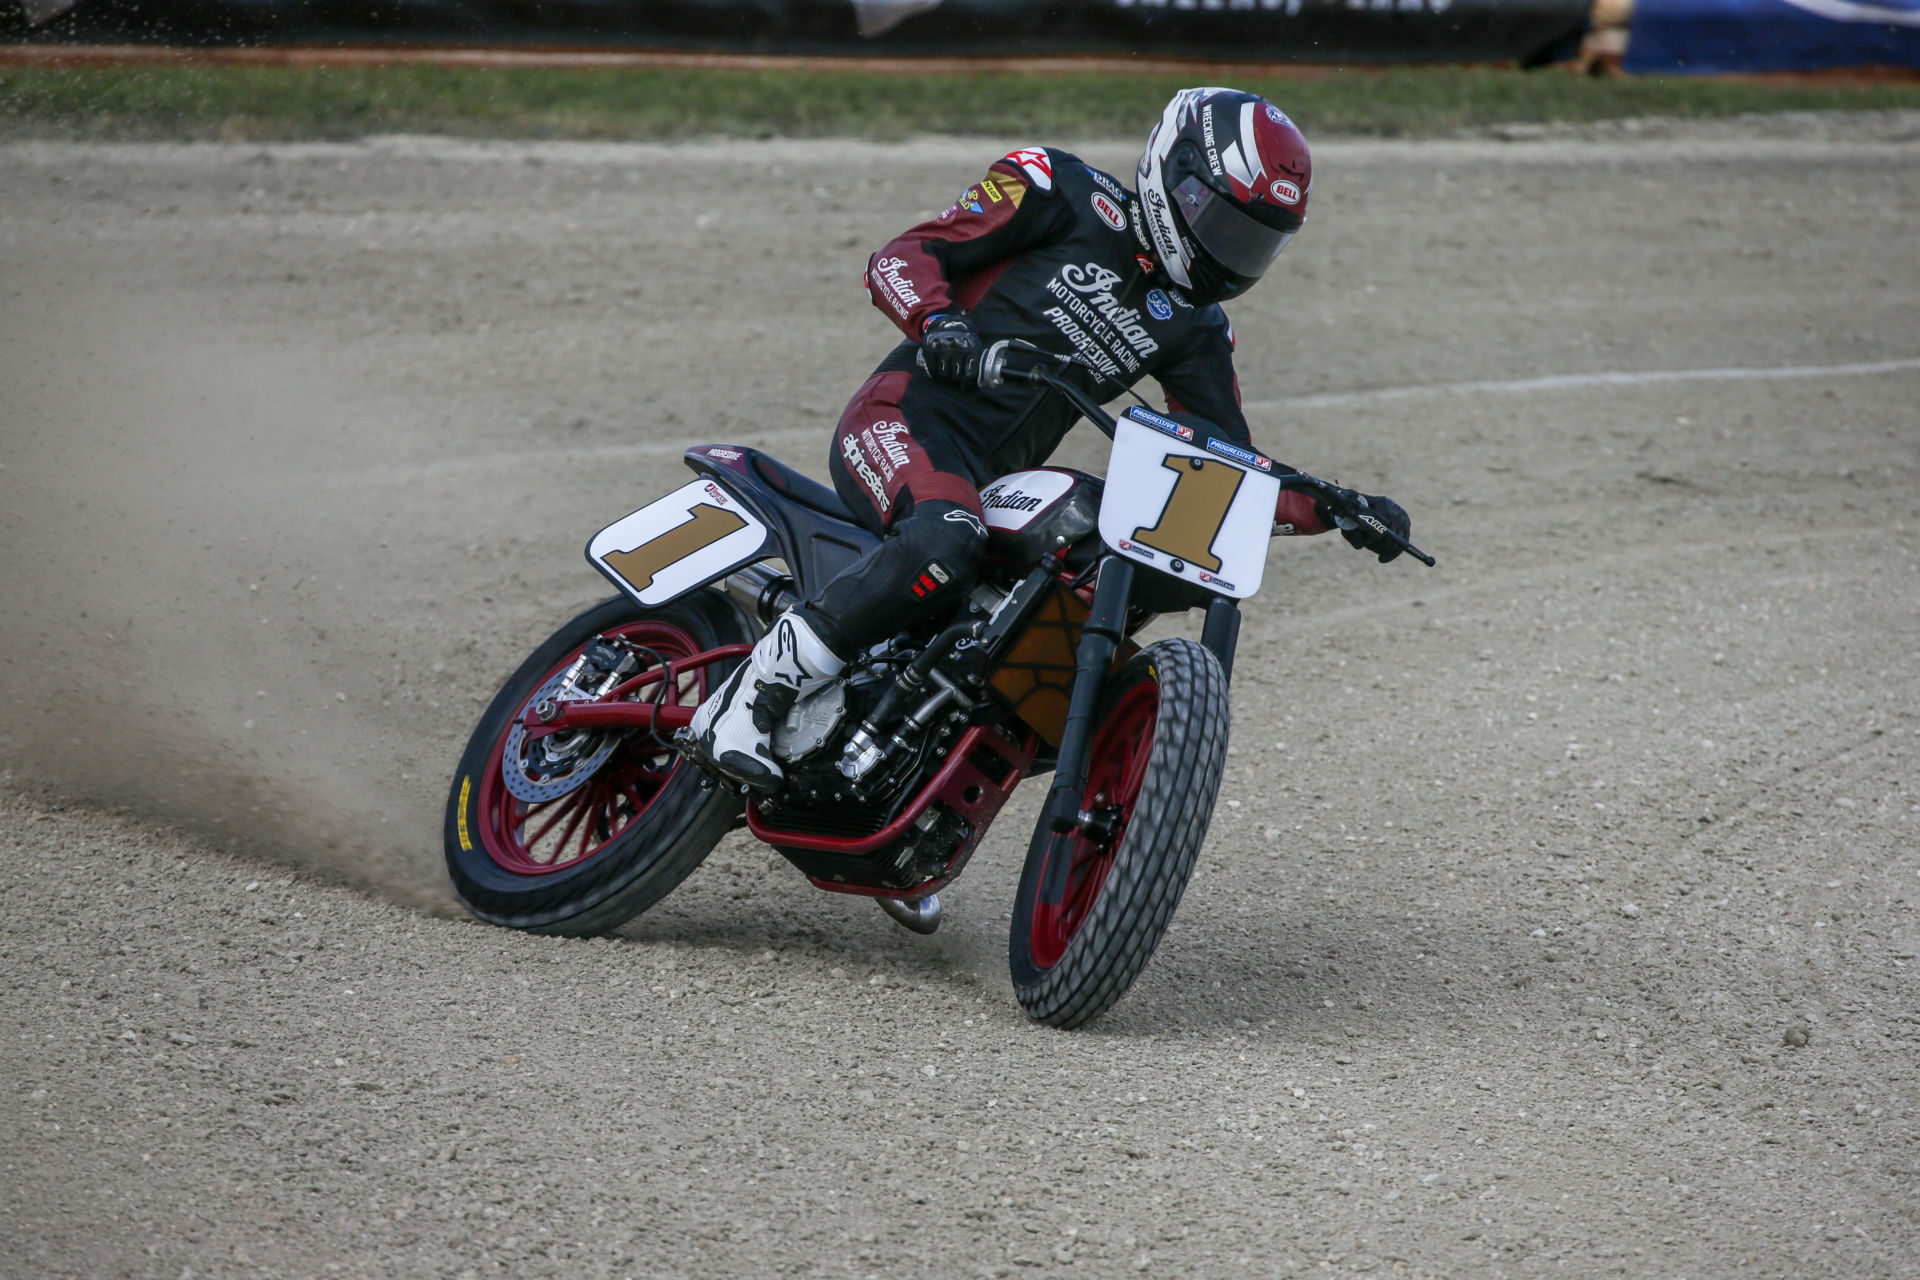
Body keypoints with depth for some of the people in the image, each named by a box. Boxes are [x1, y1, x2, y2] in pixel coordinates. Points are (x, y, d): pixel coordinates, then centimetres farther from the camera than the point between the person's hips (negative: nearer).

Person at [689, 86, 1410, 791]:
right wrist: (938, 319, -25)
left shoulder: (1195, 329, 19)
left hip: (1000, 481, 7)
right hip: (905, 417, -7)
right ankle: (744, 703, -32)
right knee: (945, 544, -37)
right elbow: (901, 256, -3)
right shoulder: (1066, 192, 3)